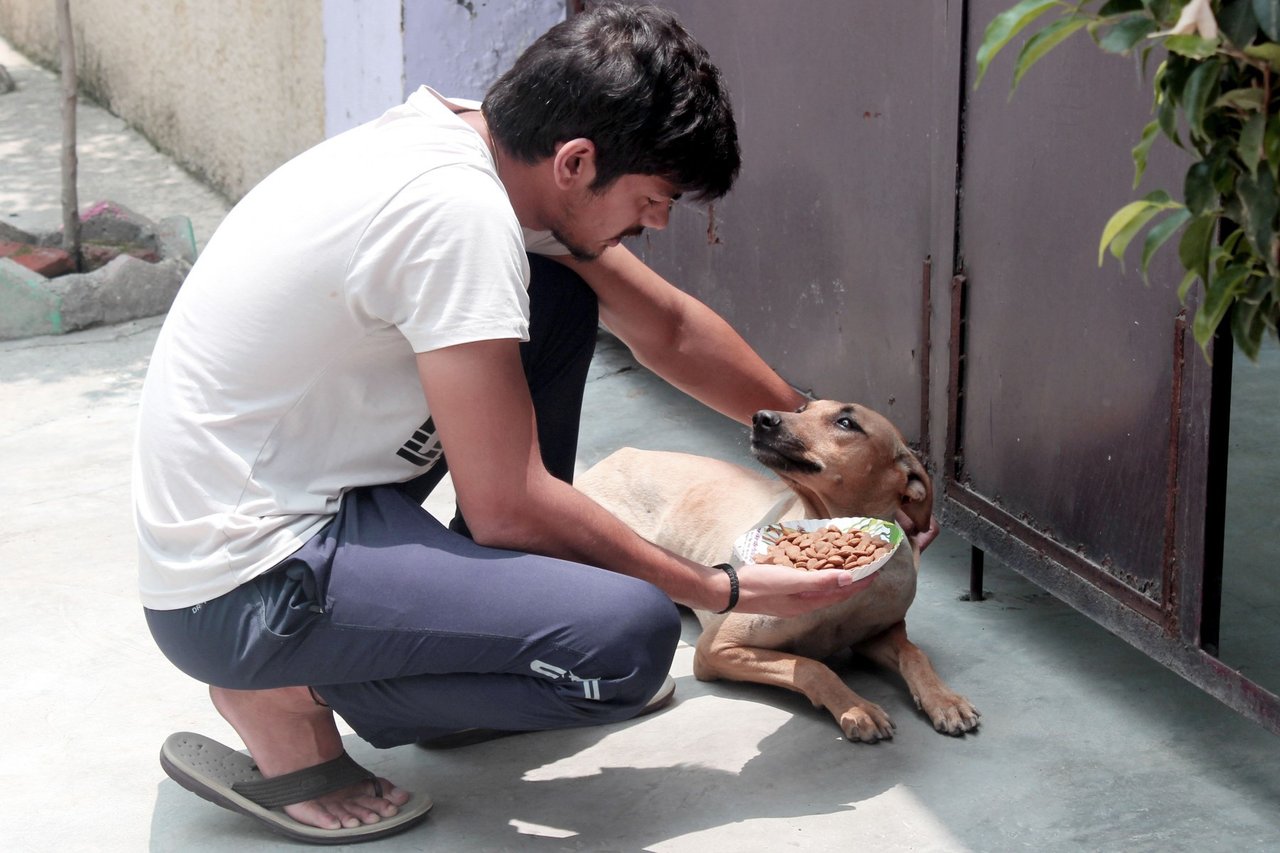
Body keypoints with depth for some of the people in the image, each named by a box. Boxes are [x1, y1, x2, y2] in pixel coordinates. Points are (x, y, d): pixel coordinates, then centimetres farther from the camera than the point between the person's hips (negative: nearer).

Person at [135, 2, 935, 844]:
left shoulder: (486, 145, 2)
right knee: (632, 634, -23)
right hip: (243, 592, -10)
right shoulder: (459, 212, -25)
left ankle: (492, 630, 15)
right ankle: (284, 706, -5)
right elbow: (507, 507, -20)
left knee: (563, 295, 11)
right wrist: (723, 591, -9)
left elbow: (668, 327, 16)